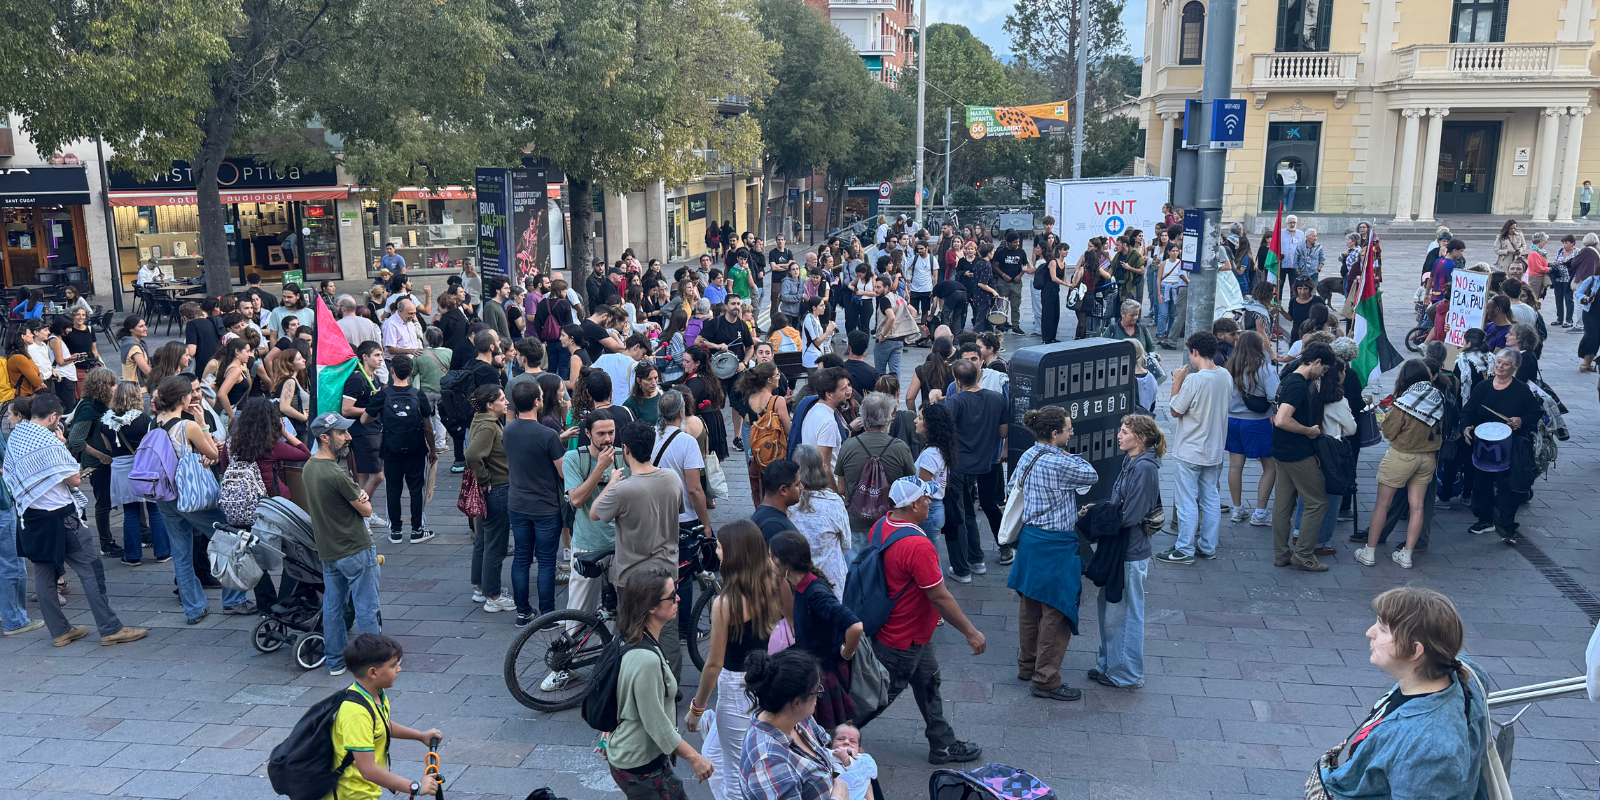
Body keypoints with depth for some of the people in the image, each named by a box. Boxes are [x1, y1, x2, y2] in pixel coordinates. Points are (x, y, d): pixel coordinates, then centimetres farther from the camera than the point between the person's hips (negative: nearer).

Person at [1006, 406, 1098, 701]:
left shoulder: (1027, 456, 4)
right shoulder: (1060, 464, -22)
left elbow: (1013, 488, 13)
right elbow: (1092, 477, -8)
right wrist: (1073, 456, 5)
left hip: (1029, 538, 9)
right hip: (1056, 544, -9)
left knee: (1031, 606, 19)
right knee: (1057, 612, 0)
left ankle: (1027, 665, 33)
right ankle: (1045, 680, 6)